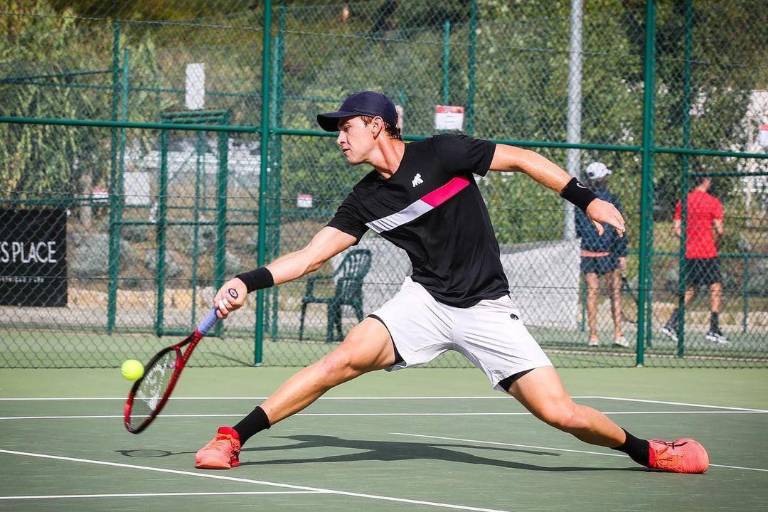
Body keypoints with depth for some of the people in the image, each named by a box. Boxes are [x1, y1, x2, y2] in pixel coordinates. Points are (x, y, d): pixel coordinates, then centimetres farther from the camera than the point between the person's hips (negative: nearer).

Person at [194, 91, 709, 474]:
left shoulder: (442, 153, -11)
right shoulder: (365, 201, 1)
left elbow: (522, 159, -4)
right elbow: (309, 256, 3)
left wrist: (587, 199, -9)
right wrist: (250, 281, -11)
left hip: (487, 308, -3)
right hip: (425, 300, 3)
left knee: (560, 413, -13)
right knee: (346, 358, -21)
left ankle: (646, 450, 13)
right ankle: (232, 439, -18)